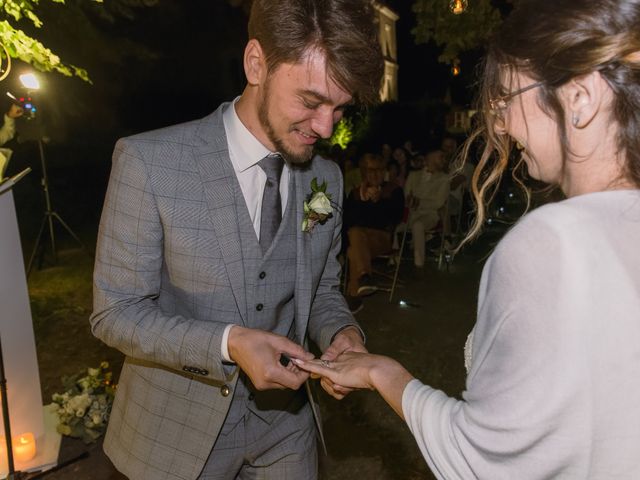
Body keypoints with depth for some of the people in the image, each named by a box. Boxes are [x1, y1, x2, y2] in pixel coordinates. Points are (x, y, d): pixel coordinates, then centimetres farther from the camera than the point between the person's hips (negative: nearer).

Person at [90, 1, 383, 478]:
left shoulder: (327, 178, -4)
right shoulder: (149, 162, -19)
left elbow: (323, 291, 6)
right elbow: (115, 312, -14)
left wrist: (341, 332, -15)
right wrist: (229, 343, -28)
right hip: (178, 433, -3)